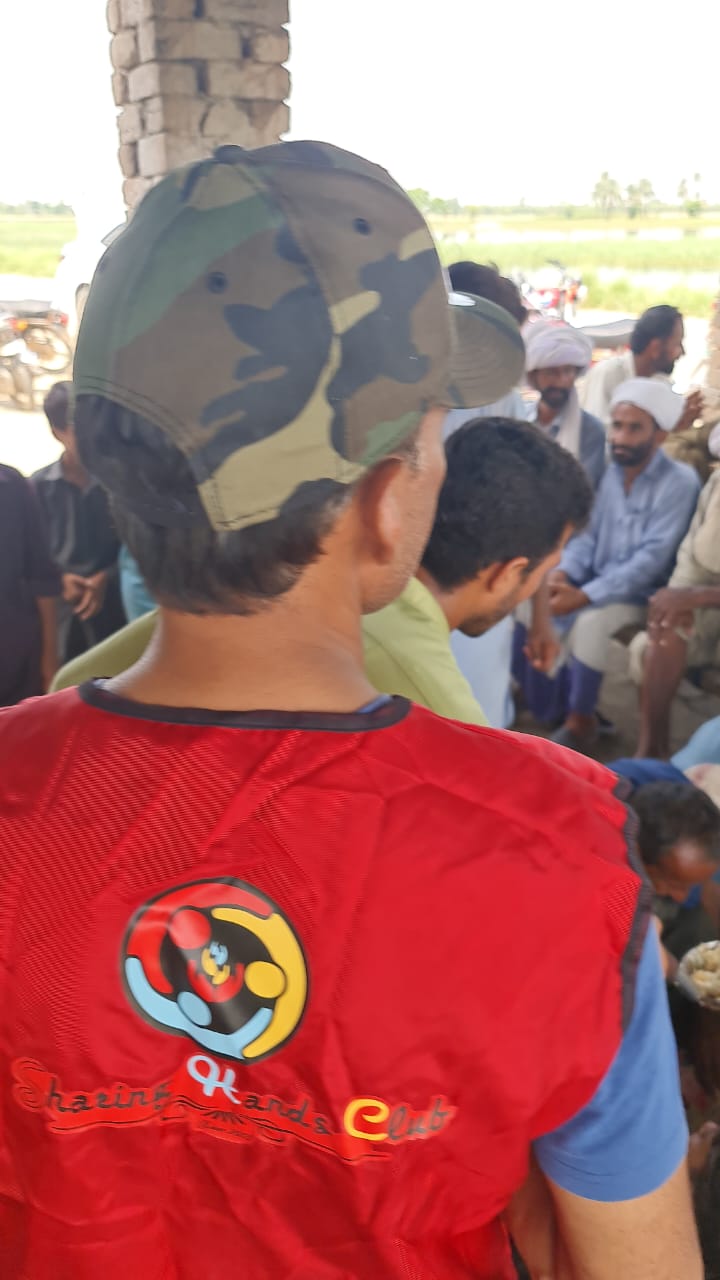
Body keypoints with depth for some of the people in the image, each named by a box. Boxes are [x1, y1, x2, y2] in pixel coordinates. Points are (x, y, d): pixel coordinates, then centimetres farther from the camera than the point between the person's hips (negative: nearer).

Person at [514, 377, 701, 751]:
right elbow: (587, 534, 5)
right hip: (593, 583, 6)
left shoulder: (679, 482, -15)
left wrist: (584, 595, -28)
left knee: (591, 622, -32)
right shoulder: (608, 472, 4)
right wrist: (561, 575, -17)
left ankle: (581, 720, -11)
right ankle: (552, 706, 5)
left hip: (639, 596, -6)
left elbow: (651, 559, -21)